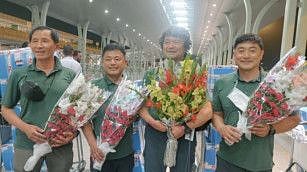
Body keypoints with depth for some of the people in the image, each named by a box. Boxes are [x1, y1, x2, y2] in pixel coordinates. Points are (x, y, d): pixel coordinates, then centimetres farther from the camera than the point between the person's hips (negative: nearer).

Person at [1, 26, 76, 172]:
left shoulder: (70, 75, 1)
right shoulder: (18, 74, 2)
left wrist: (73, 132, -10)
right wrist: (25, 127, -10)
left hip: (61, 144, 0)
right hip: (26, 144, 0)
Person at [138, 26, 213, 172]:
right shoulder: (151, 74, 6)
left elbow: (207, 111, -8)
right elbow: (141, 105, 6)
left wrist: (184, 128, -17)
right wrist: (152, 121, -11)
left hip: (183, 138, -2)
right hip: (154, 136, 2)